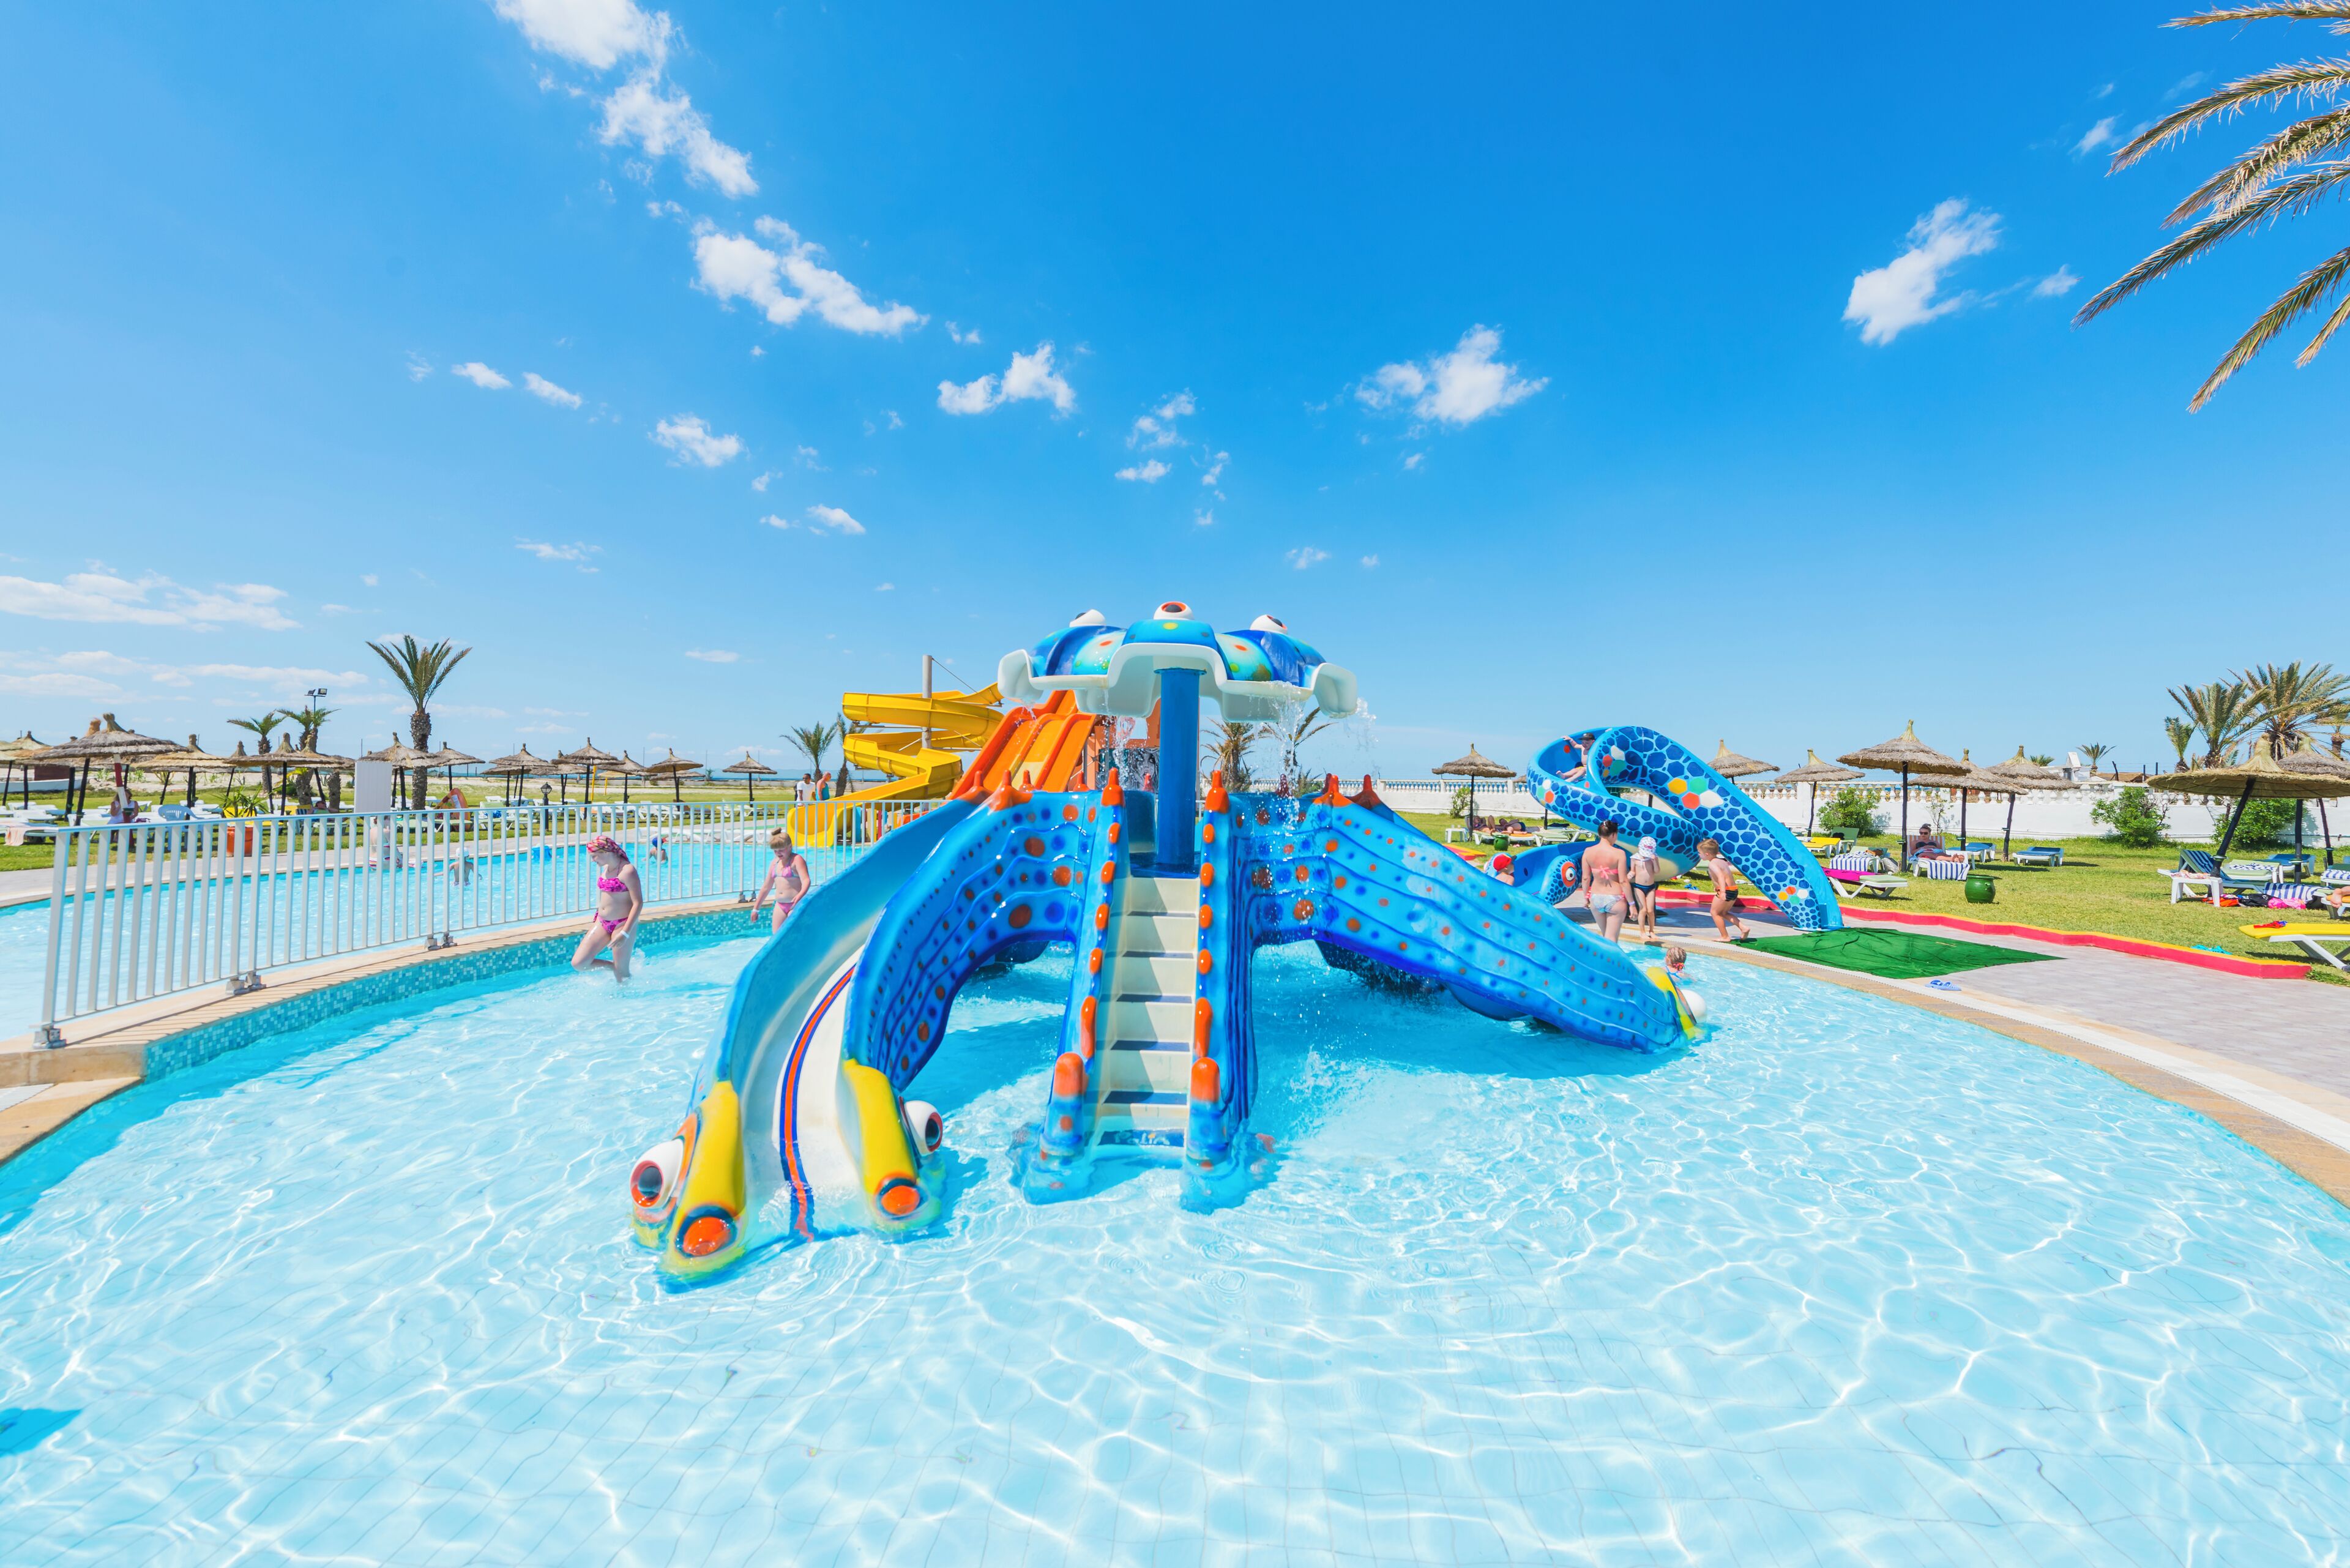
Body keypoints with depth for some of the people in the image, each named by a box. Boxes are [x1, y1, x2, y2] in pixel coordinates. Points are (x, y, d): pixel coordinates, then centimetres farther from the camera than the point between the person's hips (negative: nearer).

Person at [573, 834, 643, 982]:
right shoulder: (605, 868, 7)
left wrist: (625, 933, -23)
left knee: (622, 973, 2)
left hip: (622, 924, -8)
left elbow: (638, 903, -19)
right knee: (578, 963, 0)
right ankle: (614, 966, 20)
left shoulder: (627, 871, -18)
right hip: (602, 923, 8)